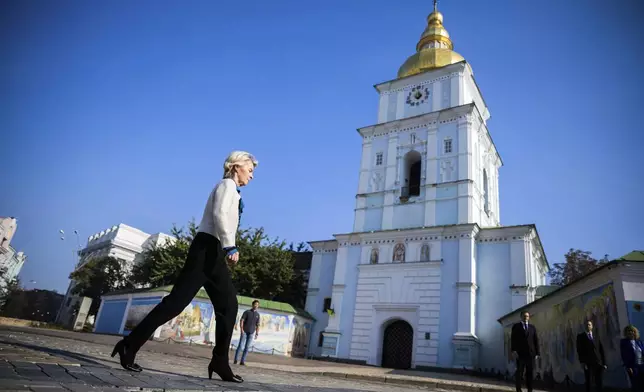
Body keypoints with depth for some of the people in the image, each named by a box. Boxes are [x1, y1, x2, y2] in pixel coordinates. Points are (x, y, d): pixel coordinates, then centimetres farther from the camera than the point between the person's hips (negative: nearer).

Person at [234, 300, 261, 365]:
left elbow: (257, 325, 9)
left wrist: (257, 334, 1)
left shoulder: (257, 314, 9)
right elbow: (241, 320, -6)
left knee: (247, 347, 1)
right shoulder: (247, 312, -1)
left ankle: (242, 361, 5)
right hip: (244, 332, -3)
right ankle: (235, 360, 4)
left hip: (251, 333, 3)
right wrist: (241, 329, -17)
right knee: (240, 345, -5)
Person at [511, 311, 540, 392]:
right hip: (520, 353, -2)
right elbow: (513, 339, -2)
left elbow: (536, 340, 10)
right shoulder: (516, 326, 5)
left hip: (531, 353, 2)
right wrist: (513, 350, -14)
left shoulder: (532, 327, 14)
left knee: (530, 372, 2)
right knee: (519, 372, -2)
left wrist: (537, 353, 2)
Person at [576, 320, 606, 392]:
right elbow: (579, 350, -3)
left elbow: (602, 350, 11)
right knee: (588, 382, 1)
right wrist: (582, 362, -12)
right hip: (588, 363, -3)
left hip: (599, 363, 3)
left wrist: (604, 363, 4)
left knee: (599, 383, 3)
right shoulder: (580, 336, 3)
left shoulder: (596, 337, 15)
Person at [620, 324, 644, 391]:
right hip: (633, 366, -4)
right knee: (636, 385, 1)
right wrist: (628, 367, -12)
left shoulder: (638, 341, 10)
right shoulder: (624, 342, -2)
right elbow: (624, 355, -6)